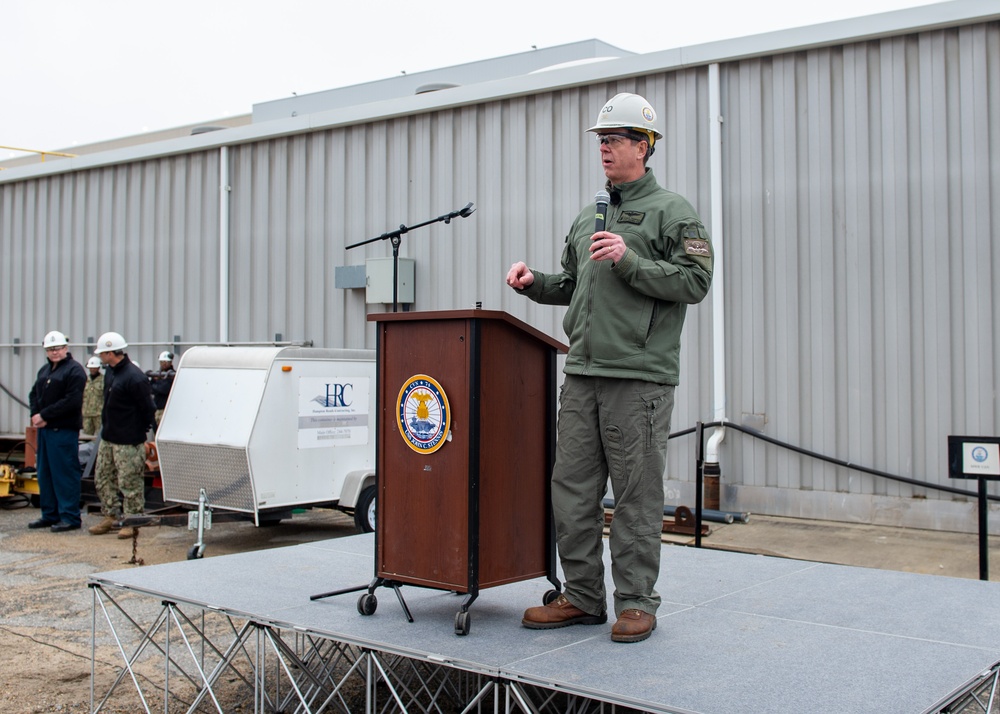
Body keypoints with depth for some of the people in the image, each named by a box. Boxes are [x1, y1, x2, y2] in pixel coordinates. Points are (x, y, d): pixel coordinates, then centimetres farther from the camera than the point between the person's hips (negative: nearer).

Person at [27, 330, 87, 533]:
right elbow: (34, 394, 18)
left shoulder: (74, 370, -10)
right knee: (44, 473, 13)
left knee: (65, 474, -6)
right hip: (44, 429, 9)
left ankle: (70, 517, -1)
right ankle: (50, 515, 23)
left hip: (64, 431, -9)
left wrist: (44, 415, -16)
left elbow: (72, 402, -19)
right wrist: (35, 415, -2)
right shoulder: (45, 370, 18)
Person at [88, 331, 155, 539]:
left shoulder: (134, 377, -20)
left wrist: (139, 433, -6)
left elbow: (147, 409, -15)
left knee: (130, 483, -2)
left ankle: (132, 522, 8)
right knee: (102, 479, 15)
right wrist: (107, 428, 18)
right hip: (108, 438, 10)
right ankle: (111, 516, 27)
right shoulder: (110, 372, 10)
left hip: (128, 443, -10)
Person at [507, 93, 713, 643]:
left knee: (637, 495, -2)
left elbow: (695, 281, -10)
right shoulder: (588, 218, 21)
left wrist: (630, 260, -17)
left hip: (639, 375, -6)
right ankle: (582, 597, 18)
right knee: (572, 489, 7)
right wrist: (534, 282, 8)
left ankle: (636, 602, 10)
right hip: (582, 372, 7)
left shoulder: (672, 211, 1)